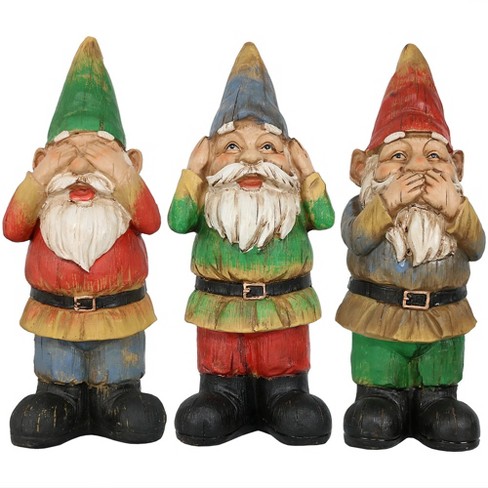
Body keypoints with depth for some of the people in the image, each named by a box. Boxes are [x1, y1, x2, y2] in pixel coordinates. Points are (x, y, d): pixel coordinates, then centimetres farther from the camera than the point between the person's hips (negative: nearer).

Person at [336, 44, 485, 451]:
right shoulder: (364, 207, -7)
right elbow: (357, 240, -24)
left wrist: (455, 209, -29)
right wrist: (387, 203, -34)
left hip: (442, 322, 2)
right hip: (379, 323, -2)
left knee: (449, 420, 12)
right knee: (374, 423, 5)